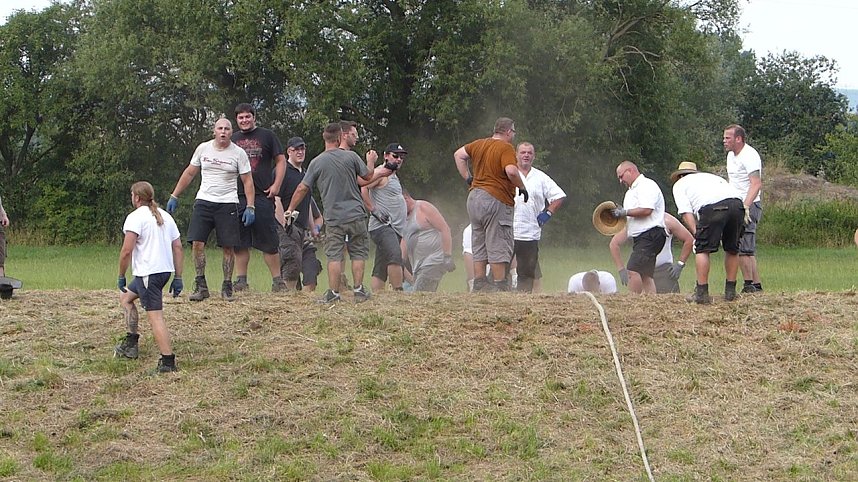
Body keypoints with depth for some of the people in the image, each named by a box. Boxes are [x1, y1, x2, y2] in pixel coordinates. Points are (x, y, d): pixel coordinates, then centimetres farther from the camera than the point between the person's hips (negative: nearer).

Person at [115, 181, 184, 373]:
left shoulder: (135, 217, -8)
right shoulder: (165, 216, 16)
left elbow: (127, 251, -15)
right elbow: (178, 247, 12)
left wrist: (121, 276, -4)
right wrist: (178, 278, 14)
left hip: (148, 273, -9)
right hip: (166, 270, 9)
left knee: (155, 317, -12)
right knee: (125, 297, 27)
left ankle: (168, 362, -19)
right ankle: (131, 343, 26)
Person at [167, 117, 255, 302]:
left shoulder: (238, 153, -1)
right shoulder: (203, 148, 7)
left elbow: (247, 181, 1)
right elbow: (189, 173, 15)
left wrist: (250, 207, -8)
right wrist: (174, 196, 13)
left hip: (227, 204, -2)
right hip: (203, 202, 2)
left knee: (228, 246, -3)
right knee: (197, 242, -8)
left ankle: (227, 287, 9)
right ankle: (201, 286, 0)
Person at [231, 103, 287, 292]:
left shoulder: (267, 136, 7)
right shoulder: (232, 140, 16)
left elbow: (281, 161, 6)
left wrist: (276, 185, -4)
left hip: (262, 195, -3)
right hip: (237, 197, 3)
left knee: (269, 241, -4)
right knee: (240, 242, 4)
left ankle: (277, 280, 1)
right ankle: (241, 280, 9)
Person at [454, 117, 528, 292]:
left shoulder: (479, 144, 12)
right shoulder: (506, 148, -12)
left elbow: (458, 154, 23)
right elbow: (511, 171, -27)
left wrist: (467, 177, 22)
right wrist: (522, 187, -12)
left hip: (474, 197, 8)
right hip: (496, 200, -8)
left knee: (479, 245, 14)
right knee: (499, 246, -3)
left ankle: (479, 284, 16)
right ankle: (500, 287, -4)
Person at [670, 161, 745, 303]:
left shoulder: (679, 184, 27)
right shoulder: (711, 176, 42)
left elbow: (686, 212, 9)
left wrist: (696, 233, 4)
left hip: (712, 207, -5)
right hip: (737, 203, 5)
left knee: (702, 249, 6)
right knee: (732, 249, 18)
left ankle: (702, 293, 3)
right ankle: (730, 292, 24)